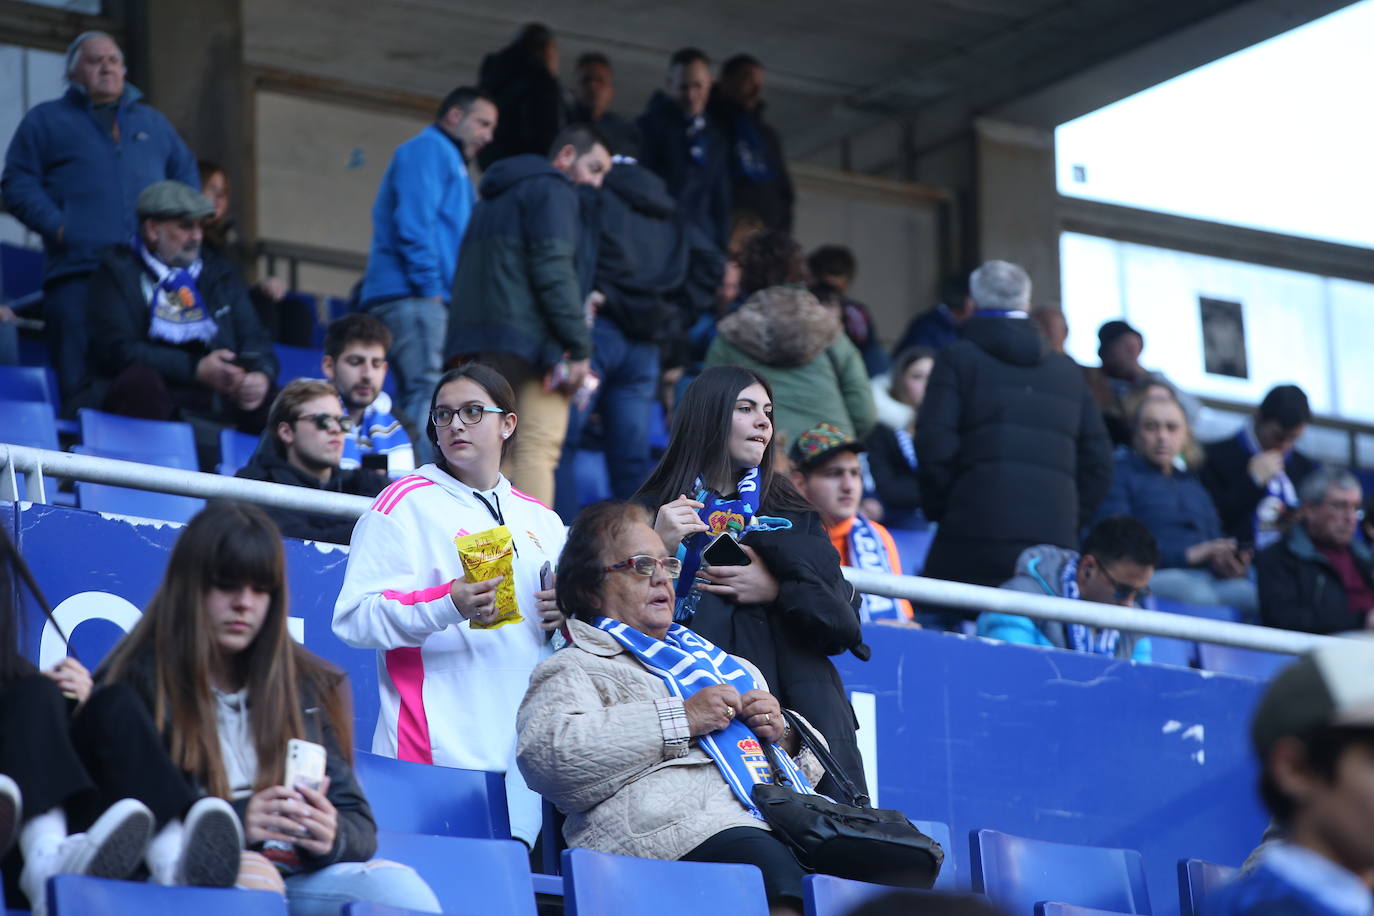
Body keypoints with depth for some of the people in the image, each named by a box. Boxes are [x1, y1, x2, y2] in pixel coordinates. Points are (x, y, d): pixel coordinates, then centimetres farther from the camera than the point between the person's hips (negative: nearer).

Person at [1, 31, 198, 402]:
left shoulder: (153, 122, 26)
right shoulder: (46, 120, 14)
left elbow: (186, 173, 29)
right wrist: (56, 226, -8)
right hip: (76, 274, -3)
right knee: (79, 383, -12)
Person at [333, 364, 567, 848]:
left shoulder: (542, 521, 21)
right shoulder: (406, 504, 3)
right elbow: (355, 617, -8)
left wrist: (569, 619, 5)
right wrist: (448, 606, -22)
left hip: (525, 752, 5)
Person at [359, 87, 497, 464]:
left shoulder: (452, 161, 30)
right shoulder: (429, 150, -1)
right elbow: (413, 222, -14)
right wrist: (430, 287, -17)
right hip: (411, 298, -10)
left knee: (421, 404, 6)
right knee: (429, 394, -19)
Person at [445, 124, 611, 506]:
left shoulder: (494, 198, 28)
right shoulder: (553, 191, -1)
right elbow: (554, 270, -13)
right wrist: (579, 348, -14)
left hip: (472, 337, 9)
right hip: (530, 339, -9)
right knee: (538, 447, -15)